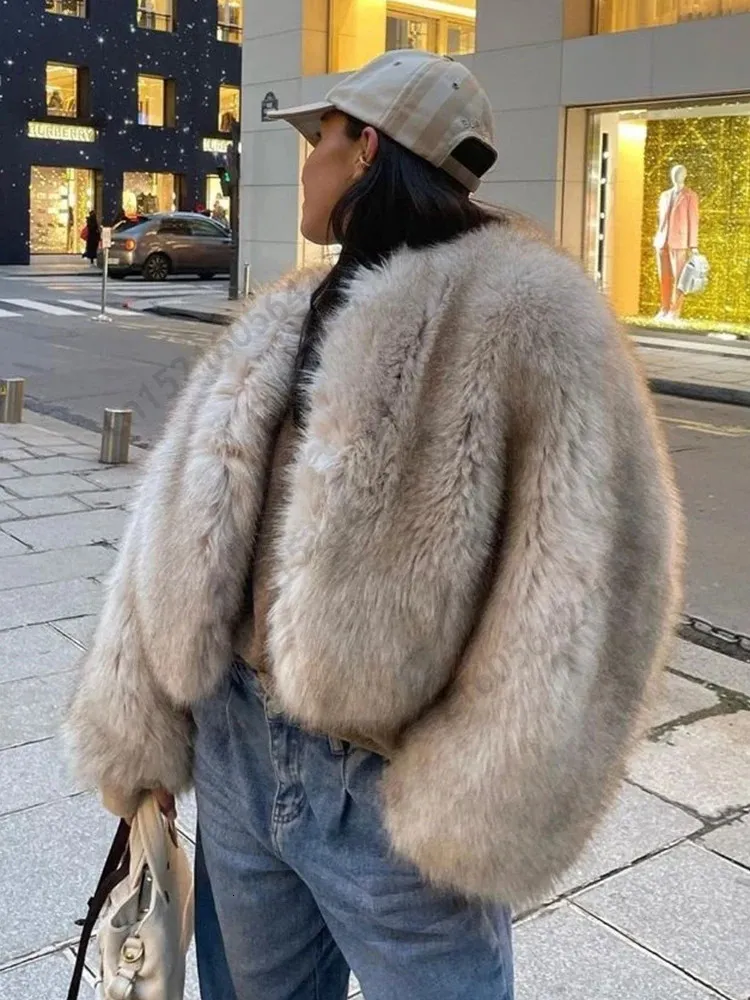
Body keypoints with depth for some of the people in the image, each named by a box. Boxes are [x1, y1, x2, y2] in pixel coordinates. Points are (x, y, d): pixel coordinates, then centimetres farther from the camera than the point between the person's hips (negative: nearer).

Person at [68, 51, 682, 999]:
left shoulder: (522, 316, -13)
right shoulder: (278, 325, 7)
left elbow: (580, 574, -19)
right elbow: (178, 529, 6)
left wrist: (483, 803, -19)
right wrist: (138, 729, 4)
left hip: (392, 785, -6)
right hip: (236, 748, 7)